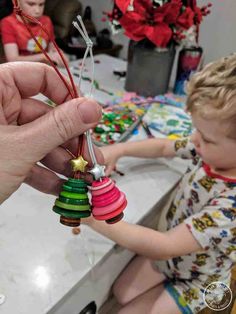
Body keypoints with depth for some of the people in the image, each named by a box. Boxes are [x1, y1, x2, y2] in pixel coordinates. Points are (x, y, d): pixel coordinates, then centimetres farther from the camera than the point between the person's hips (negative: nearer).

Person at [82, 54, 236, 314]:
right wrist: (118, 150, -16)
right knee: (121, 293, 15)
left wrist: (94, 218, -39)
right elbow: (163, 147, -1)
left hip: (195, 282, -6)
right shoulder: (214, 151, -17)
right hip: (171, 249, 6)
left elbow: (165, 247, -41)